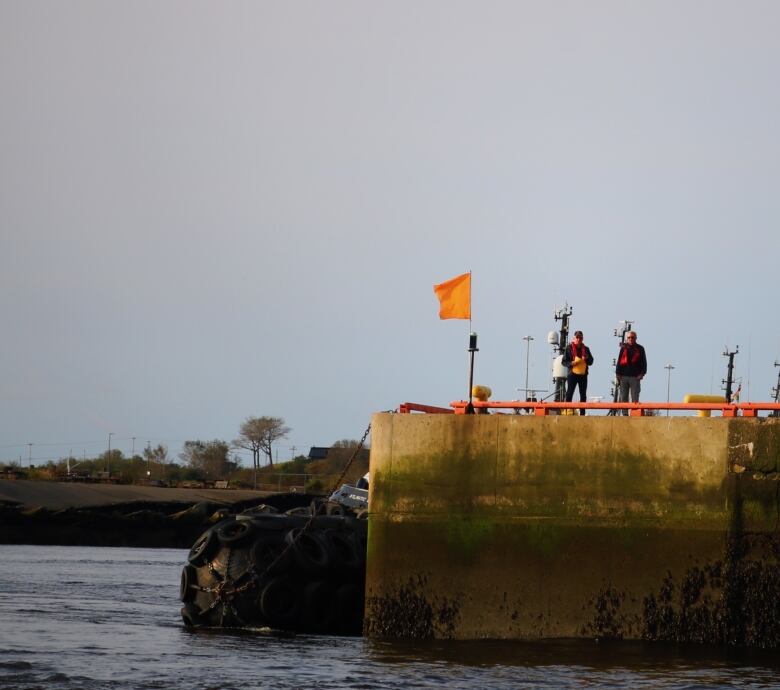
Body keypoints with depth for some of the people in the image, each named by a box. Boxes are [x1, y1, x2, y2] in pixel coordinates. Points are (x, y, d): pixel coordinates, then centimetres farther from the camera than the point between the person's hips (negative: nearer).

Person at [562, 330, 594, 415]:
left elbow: (591, 362, 11)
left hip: (583, 374, 4)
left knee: (583, 395, 7)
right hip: (572, 374, -4)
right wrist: (571, 363, -18)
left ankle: (582, 413, 12)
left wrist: (587, 358, -12)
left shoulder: (586, 349, 10)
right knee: (569, 394, -8)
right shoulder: (569, 348, 1)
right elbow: (563, 361, 0)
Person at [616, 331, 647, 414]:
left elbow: (644, 363, 8)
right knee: (623, 398, 2)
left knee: (635, 398, -4)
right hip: (623, 376, 2)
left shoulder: (640, 349, 7)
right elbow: (619, 362, 10)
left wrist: (642, 374, -5)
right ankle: (625, 414, 5)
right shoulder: (623, 348, 11)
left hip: (635, 377, -2)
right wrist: (618, 375, 2)